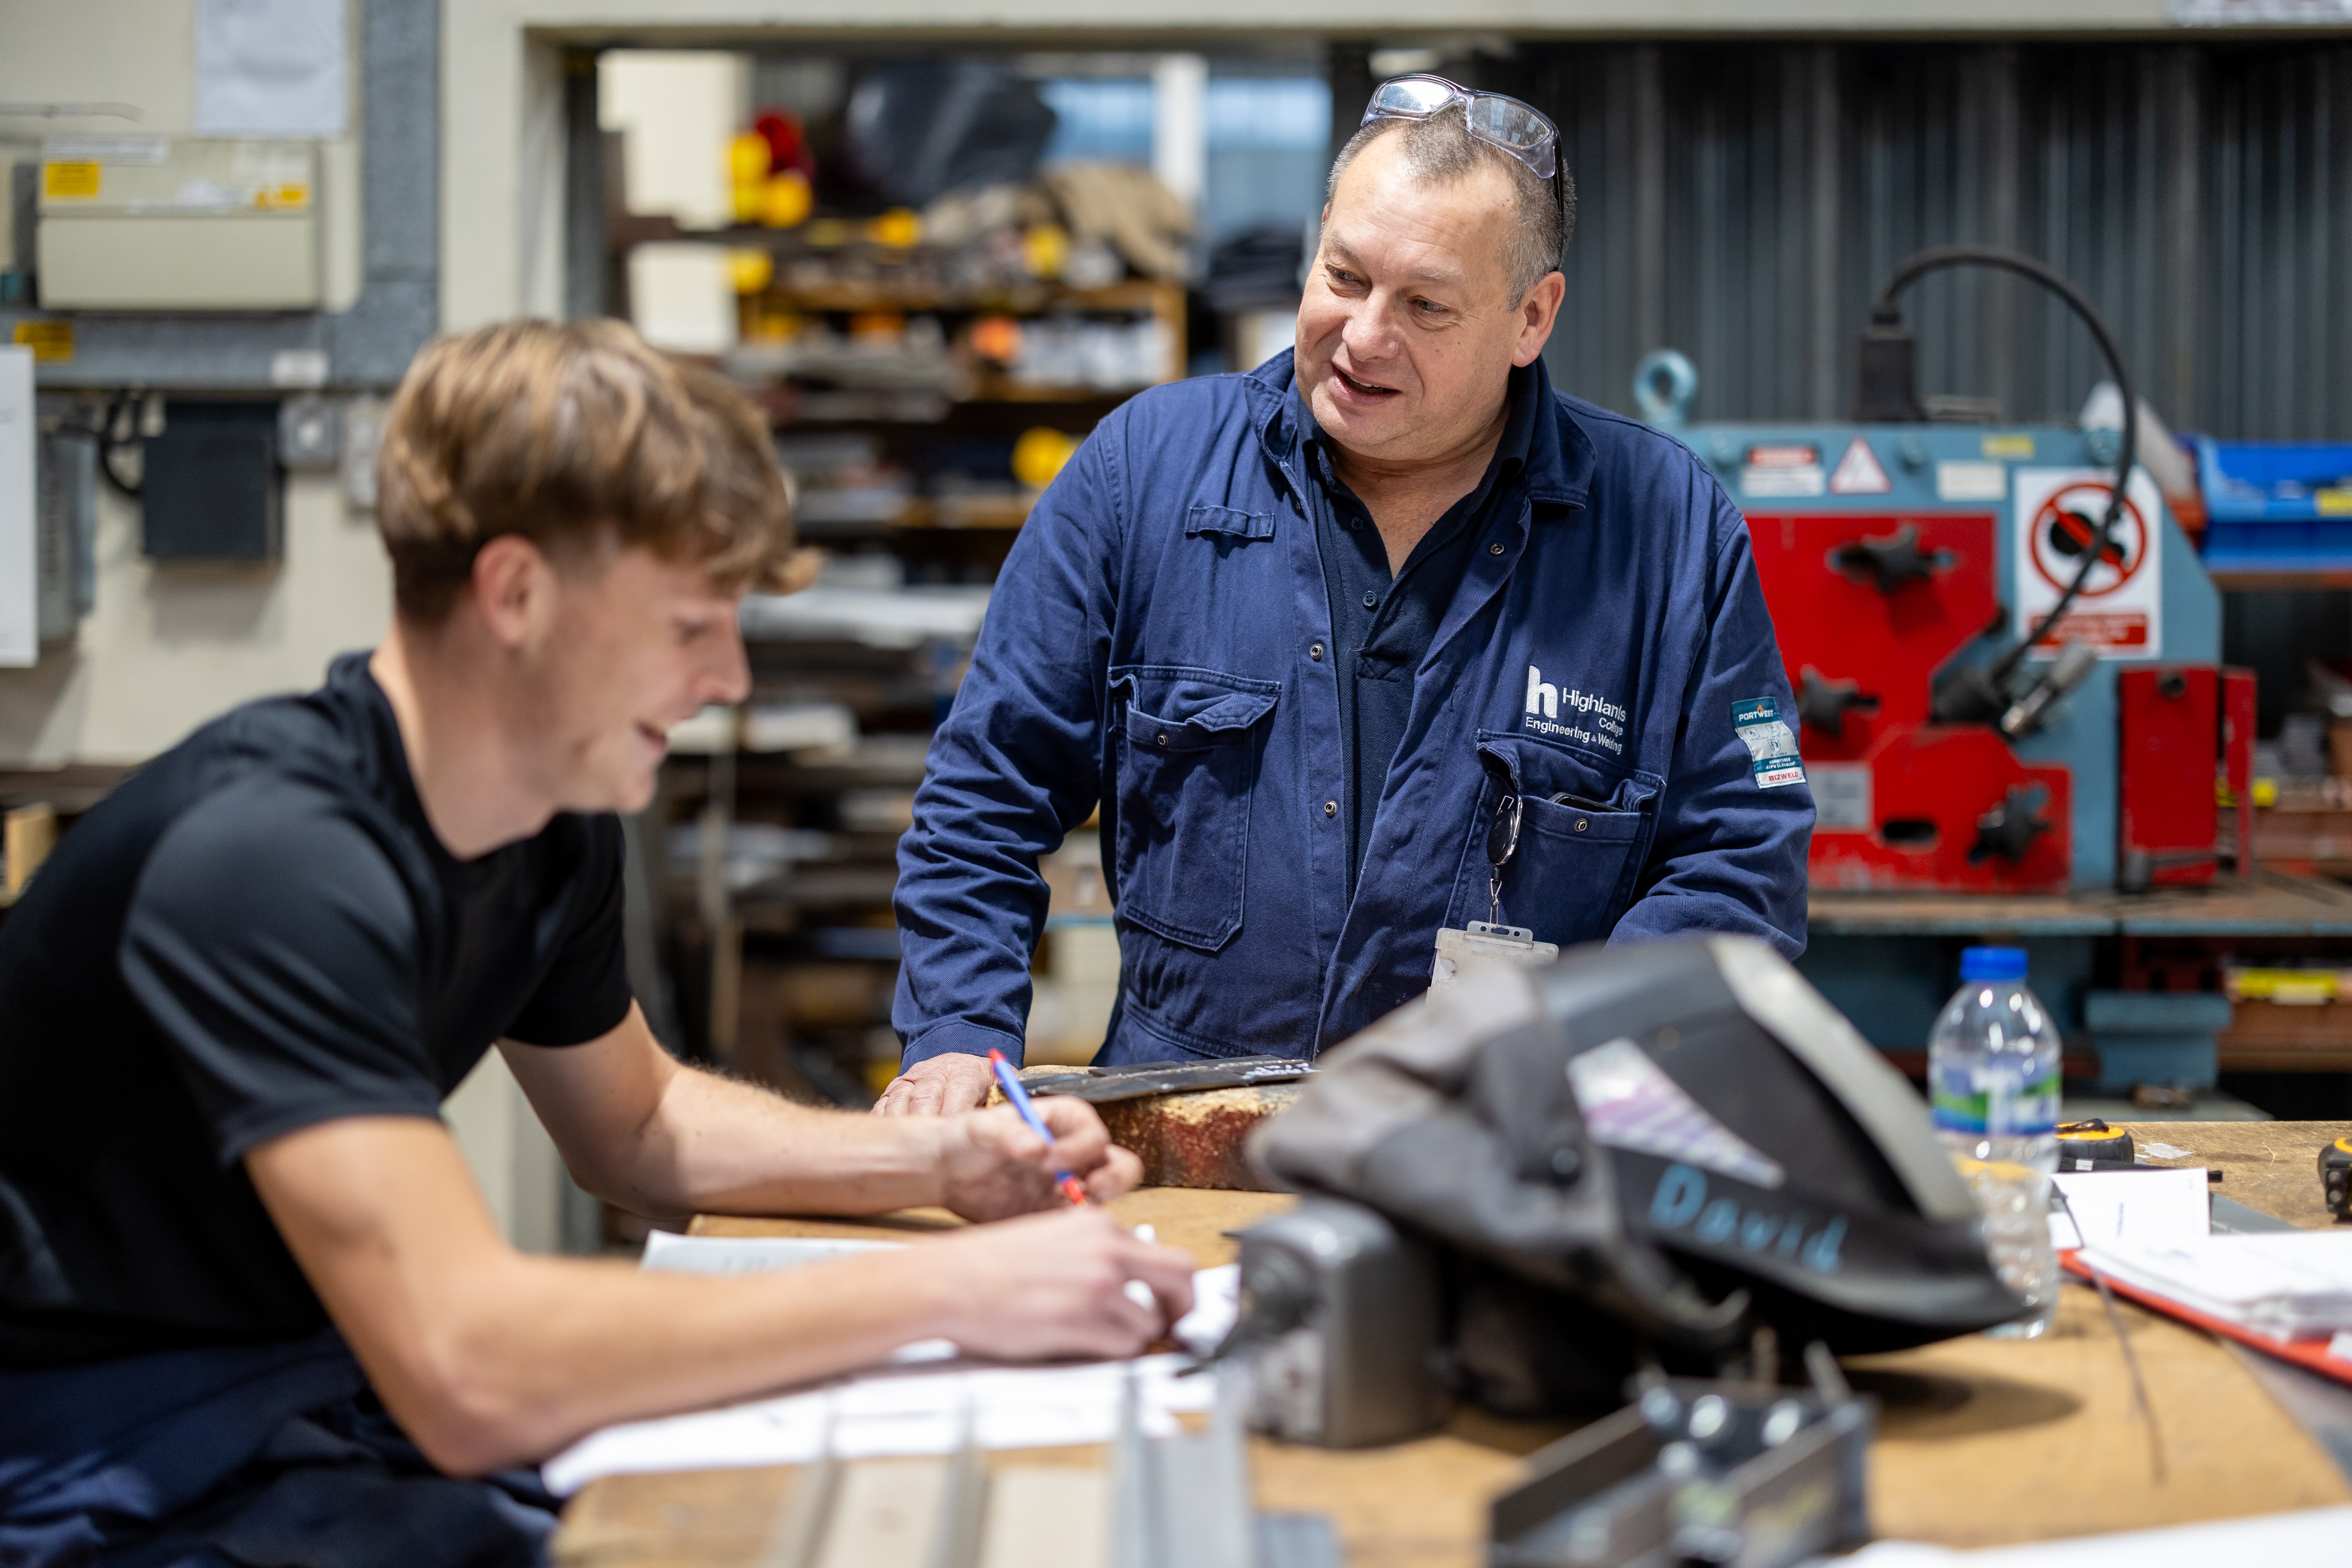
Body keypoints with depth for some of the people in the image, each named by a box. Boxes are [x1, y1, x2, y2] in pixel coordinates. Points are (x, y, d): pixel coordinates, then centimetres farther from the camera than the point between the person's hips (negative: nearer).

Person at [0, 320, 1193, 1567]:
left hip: (319, 1399, 8)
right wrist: (943, 1291, -33)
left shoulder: (556, 826, 0)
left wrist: (940, 1162, 2)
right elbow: (470, 1374, -37)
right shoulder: (275, 860, -28)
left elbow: (633, 1121, 19)